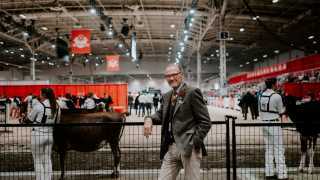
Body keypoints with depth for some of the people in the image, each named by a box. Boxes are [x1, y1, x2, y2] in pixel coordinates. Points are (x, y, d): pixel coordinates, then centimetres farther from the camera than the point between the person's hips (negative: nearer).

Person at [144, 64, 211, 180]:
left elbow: (205, 122, -8)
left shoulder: (192, 92, -6)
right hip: (170, 148, 6)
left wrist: (194, 142, -14)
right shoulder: (167, 96, 16)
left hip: (189, 147, -6)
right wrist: (149, 119, -6)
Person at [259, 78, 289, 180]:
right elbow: (281, 113, -6)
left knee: (268, 149, 13)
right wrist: (282, 120, 12)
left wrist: (265, 120, 15)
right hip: (274, 125, -7)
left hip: (264, 124, 7)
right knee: (279, 150, -1)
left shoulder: (261, 96, 5)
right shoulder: (276, 96, -16)